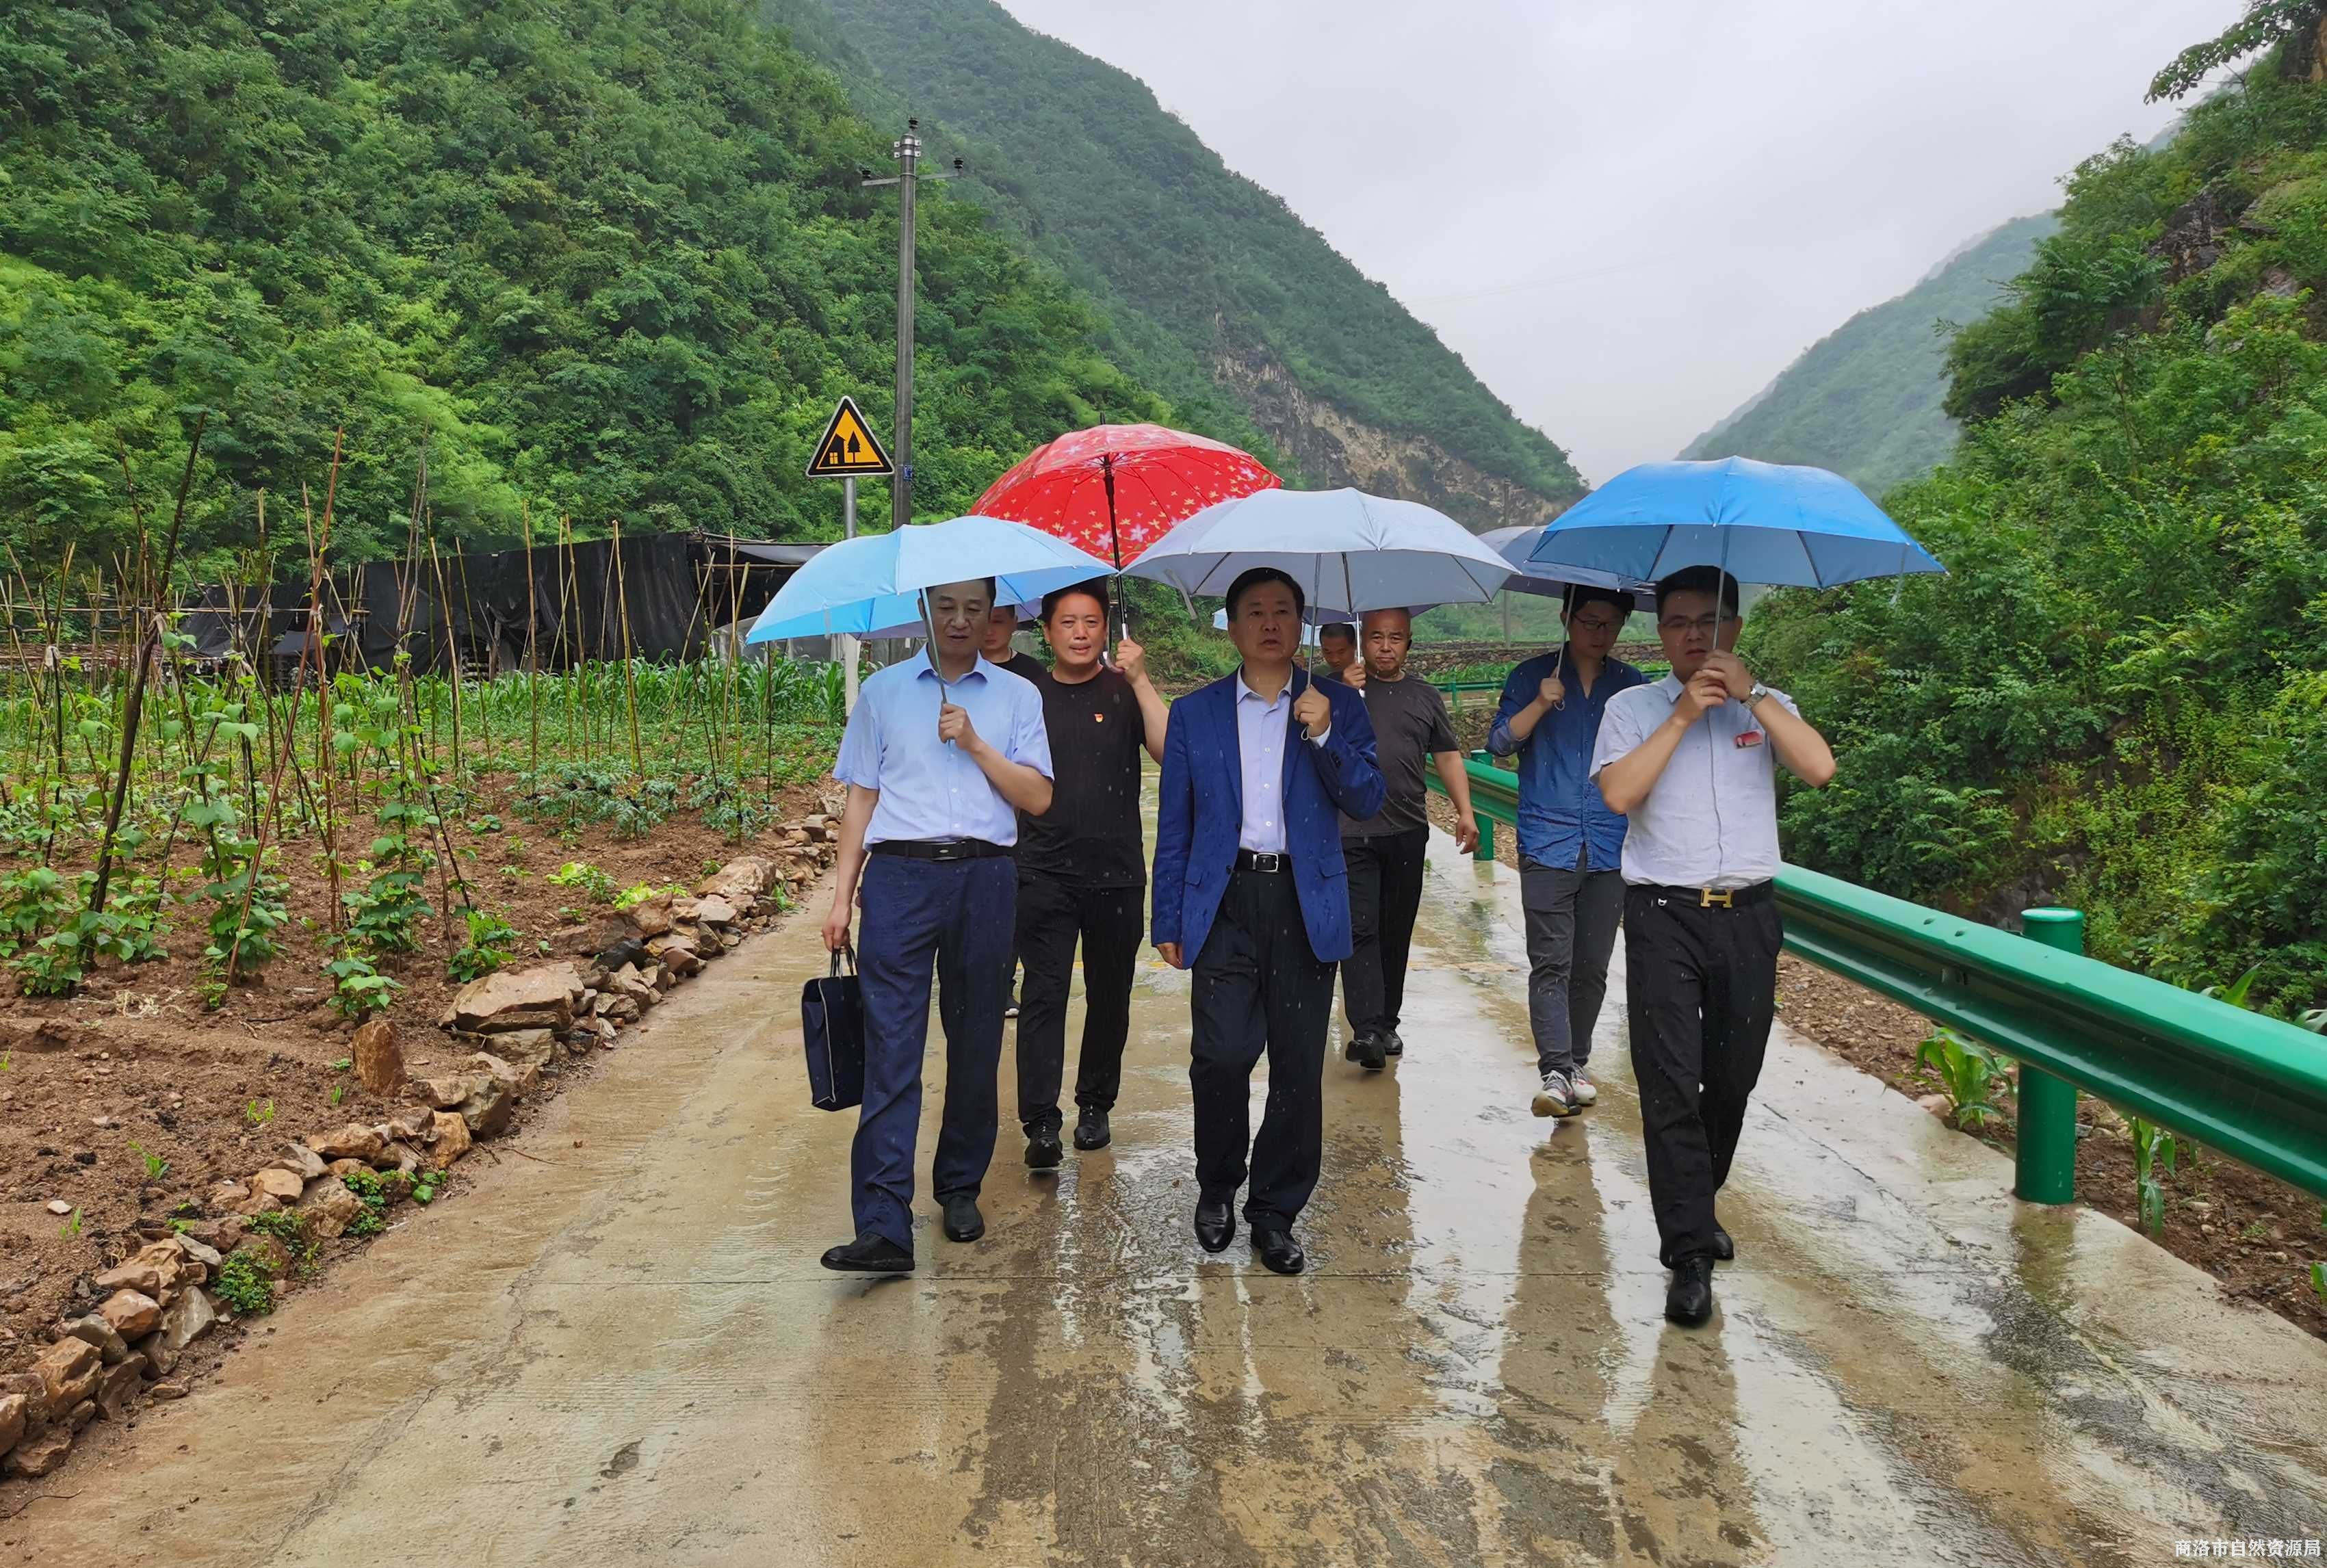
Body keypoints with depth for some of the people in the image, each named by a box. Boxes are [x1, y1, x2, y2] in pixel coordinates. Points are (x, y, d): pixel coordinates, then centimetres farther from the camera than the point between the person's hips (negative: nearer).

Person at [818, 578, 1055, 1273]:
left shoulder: (1016, 696, 10)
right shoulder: (882, 691, 11)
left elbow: (1038, 797, 2)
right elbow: (861, 798, 10)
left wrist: (975, 742, -9)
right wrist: (841, 896, 4)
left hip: (984, 880, 1)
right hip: (900, 877, -1)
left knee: (976, 1045, 8)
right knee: (890, 1047, -8)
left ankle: (960, 1188, 25)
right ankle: (883, 1226, -10)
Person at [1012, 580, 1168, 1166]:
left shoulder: (1125, 694, 2)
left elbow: (1171, 752, -15)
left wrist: (1141, 681, -20)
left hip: (1116, 873, 0)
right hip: (1044, 872, 0)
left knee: (1109, 995, 10)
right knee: (1043, 995, -7)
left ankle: (1095, 1106, 25)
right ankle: (1040, 1123, -7)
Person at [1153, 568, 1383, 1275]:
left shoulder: (1336, 705, 8)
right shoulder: (1194, 713, 8)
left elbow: (1368, 801, 0)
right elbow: (1174, 827, 8)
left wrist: (1325, 736, -15)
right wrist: (1169, 921, 4)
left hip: (1305, 905, 1)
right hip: (1226, 901, -1)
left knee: (1299, 1067, 4)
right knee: (1221, 1057, -11)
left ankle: (1275, 1211, 21)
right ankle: (1217, 1188, 16)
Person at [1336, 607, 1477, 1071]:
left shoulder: (1426, 697, 14)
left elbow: (1448, 757, 14)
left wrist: (1464, 811, 3)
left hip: (1408, 832, 3)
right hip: (1352, 834, -3)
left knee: (1397, 933, 9)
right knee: (1360, 930, -11)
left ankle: (1387, 1023, 20)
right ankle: (1366, 1031, -15)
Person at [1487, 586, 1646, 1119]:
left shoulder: (1631, 684, 11)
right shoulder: (1531, 676, 5)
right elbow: (1499, 742, -4)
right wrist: (1540, 704, -16)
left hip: (1610, 846, 3)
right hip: (1548, 842, -3)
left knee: (1592, 965, 8)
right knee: (1550, 962, -9)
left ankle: (1576, 1062, 21)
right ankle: (1555, 1072, -11)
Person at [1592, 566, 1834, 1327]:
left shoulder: (1766, 707, 11)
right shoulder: (1633, 709, 5)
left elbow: (1819, 769, -8)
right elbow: (1619, 792, -12)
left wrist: (1750, 693, -10)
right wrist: (1683, 715, -11)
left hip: (1747, 917, 3)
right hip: (1664, 918, -2)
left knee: (1732, 1080, 12)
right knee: (1671, 1085, -7)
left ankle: (1692, 1210, 34)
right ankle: (1691, 1254, 0)